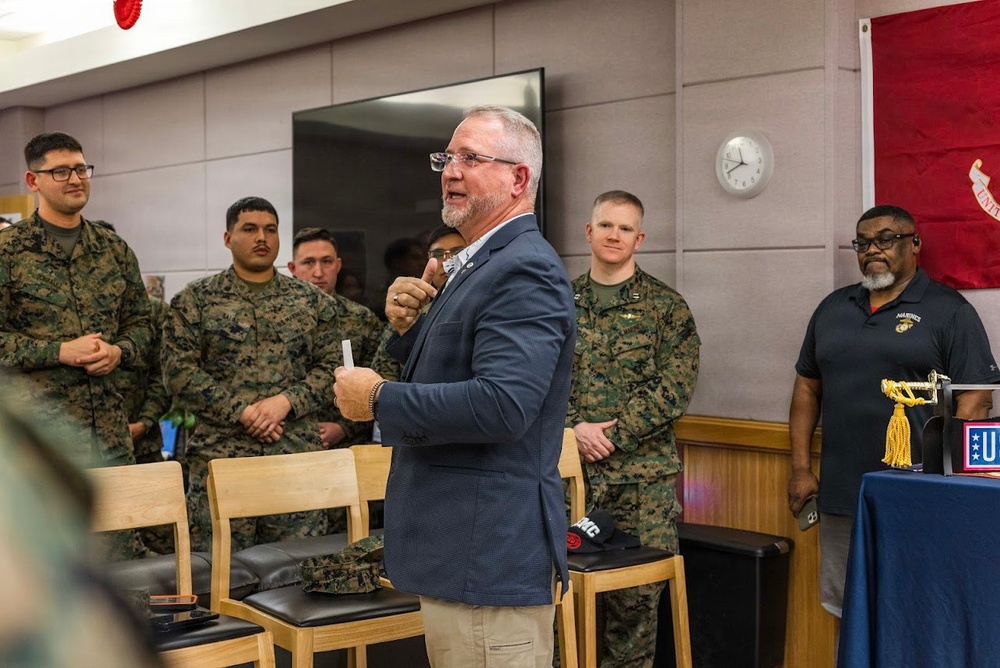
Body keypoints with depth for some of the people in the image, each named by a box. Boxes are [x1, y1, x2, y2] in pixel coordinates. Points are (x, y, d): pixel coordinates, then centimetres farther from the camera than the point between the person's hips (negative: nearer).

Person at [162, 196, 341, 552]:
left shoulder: (312, 301, 12)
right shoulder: (194, 300, 6)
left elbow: (330, 368, 6)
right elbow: (180, 372, -2)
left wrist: (286, 401, -11)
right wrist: (241, 412, -11)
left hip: (299, 456, 2)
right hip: (219, 456, -1)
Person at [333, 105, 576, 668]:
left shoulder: (524, 270, -18)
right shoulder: (479, 263, 15)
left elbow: (501, 405, -30)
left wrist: (379, 399, -19)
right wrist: (410, 325, 1)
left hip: (491, 553, -10)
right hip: (464, 546, 10)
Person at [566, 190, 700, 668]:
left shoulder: (666, 307, 3)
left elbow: (675, 388, -6)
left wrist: (611, 435, -12)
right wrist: (573, 430, -10)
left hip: (644, 473, -2)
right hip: (571, 469, 2)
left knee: (638, 591, 0)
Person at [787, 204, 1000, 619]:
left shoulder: (949, 310, -1)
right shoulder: (833, 308, 14)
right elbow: (808, 387, 17)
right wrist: (800, 468, 10)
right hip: (839, 496, 5)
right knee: (848, 611, 12)